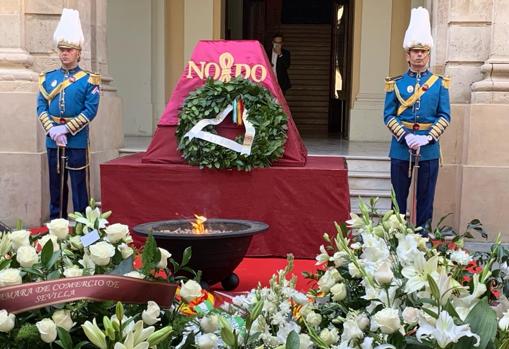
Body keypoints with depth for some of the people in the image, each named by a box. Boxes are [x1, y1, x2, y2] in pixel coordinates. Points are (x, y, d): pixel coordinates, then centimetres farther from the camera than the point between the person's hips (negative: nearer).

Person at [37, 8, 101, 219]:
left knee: (79, 186, 0)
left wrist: (66, 129, -14)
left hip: (77, 141, -4)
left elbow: (90, 111, -8)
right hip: (53, 141, 4)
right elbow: (41, 108, 5)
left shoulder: (89, 80, -1)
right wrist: (52, 131, -10)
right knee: (56, 186, 10)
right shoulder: (48, 78, 11)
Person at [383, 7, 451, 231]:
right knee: (399, 197, 6)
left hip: (429, 149, 0)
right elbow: (389, 116, 0)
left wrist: (427, 138, -14)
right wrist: (406, 137, -14)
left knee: (425, 198, 6)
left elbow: (445, 116, 0)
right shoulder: (395, 83, 4)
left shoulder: (440, 83, 5)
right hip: (401, 148, 0)